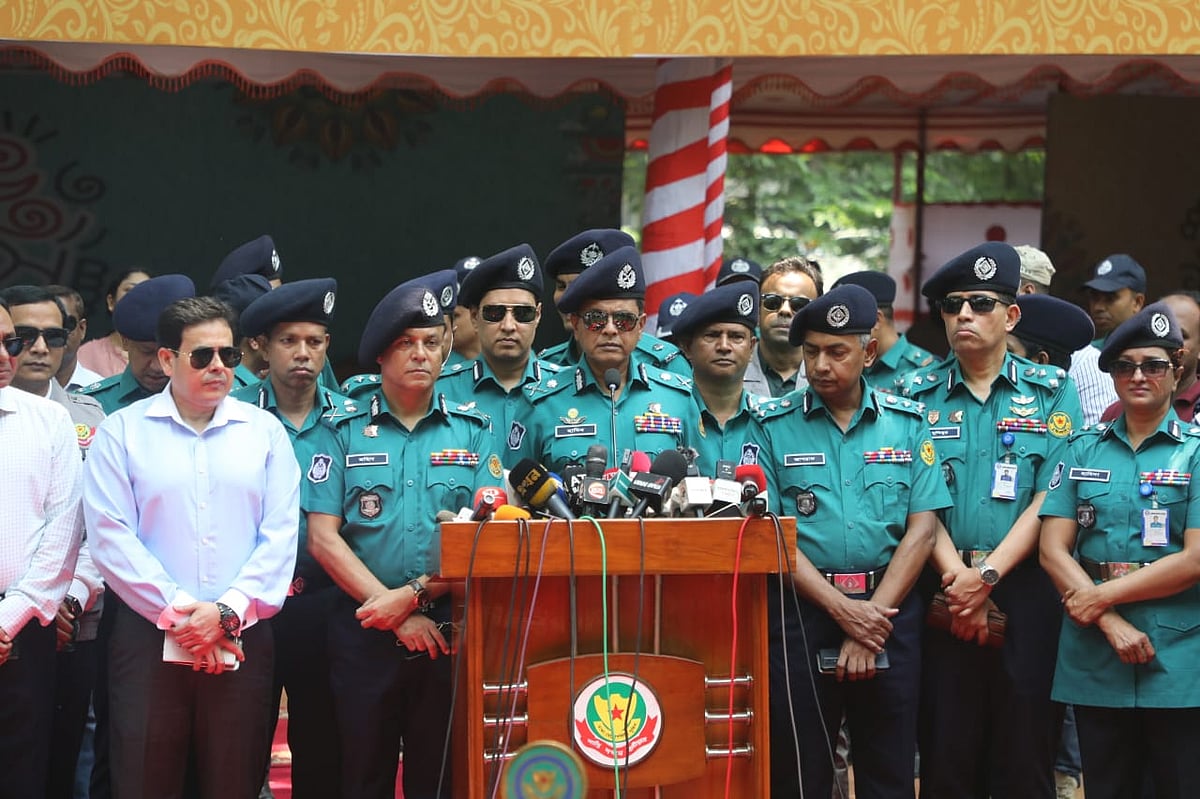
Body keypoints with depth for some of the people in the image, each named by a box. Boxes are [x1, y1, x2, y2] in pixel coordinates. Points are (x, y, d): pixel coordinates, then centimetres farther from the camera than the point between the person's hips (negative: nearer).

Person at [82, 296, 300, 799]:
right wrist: (178, 611, -11)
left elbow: (280, 536, 3)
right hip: (148, 640, -1)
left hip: (242, 640, 2)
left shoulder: (265, 431, 10)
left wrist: (227, 612, -10)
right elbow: (111, 536, -4)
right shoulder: (122, 432, 4)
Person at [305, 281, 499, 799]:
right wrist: (394, 613, -10)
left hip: (448, 628, 1)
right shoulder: (345, 432, 5)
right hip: (365, 632, 0)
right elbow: (323, 539, -2)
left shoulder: (472, 431, 7)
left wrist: (414, 595, -12)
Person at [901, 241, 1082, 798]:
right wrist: (956, 576, -13)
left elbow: (1051, 498, -3)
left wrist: (988, 574, -13)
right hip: (943, 596, 1)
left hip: (1026, 592, -1)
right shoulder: (917, 395, 9)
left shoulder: (1052, 392, 6)